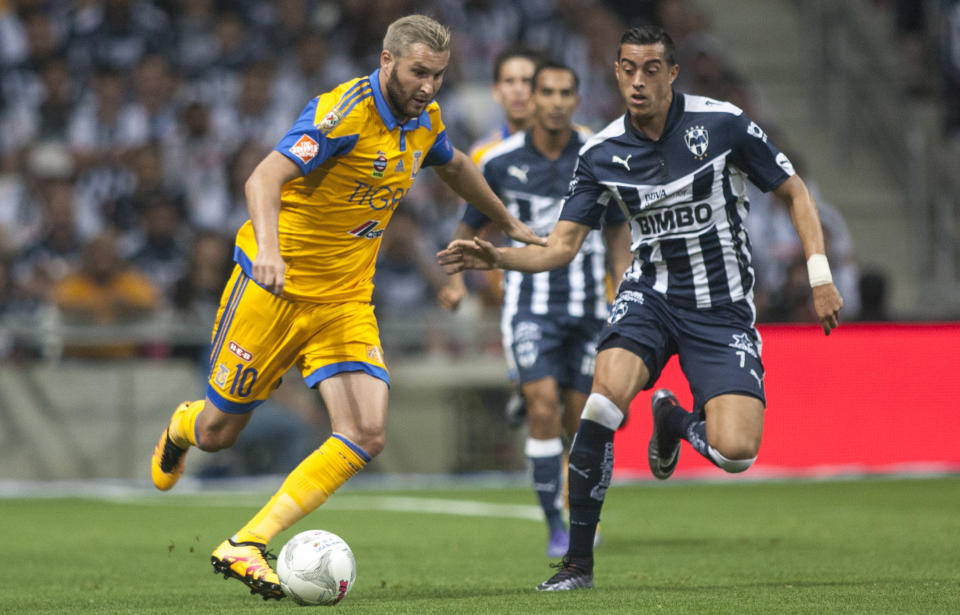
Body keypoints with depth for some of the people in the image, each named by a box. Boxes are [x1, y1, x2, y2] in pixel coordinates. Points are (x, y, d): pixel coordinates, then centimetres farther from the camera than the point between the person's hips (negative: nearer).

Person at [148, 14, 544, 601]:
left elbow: (455, 166, 26)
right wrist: (268, 247, -49)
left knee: (365, 436, -14)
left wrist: (508, 222, 37)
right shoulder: (345, 111, -22)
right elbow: (265, 177, -32)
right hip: (275, 286, -6)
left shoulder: (425, 119, 2)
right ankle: (182, 428, 45)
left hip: (347, 301, 6)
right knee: (218, 433, 6)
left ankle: (246, 546, -8)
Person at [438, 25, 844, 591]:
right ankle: (579, 561, -20)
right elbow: (561, 247, -2)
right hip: (650, 294, 1)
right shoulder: (602, 155, -3)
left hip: (723, 307, -1)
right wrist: (495, 258, -20)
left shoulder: (722, 124, -10)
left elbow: (795, 192, 0)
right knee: (609, 388, -30)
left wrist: (821, 277, -7)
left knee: (735, 452, -20)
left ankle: (675, 420, 21)